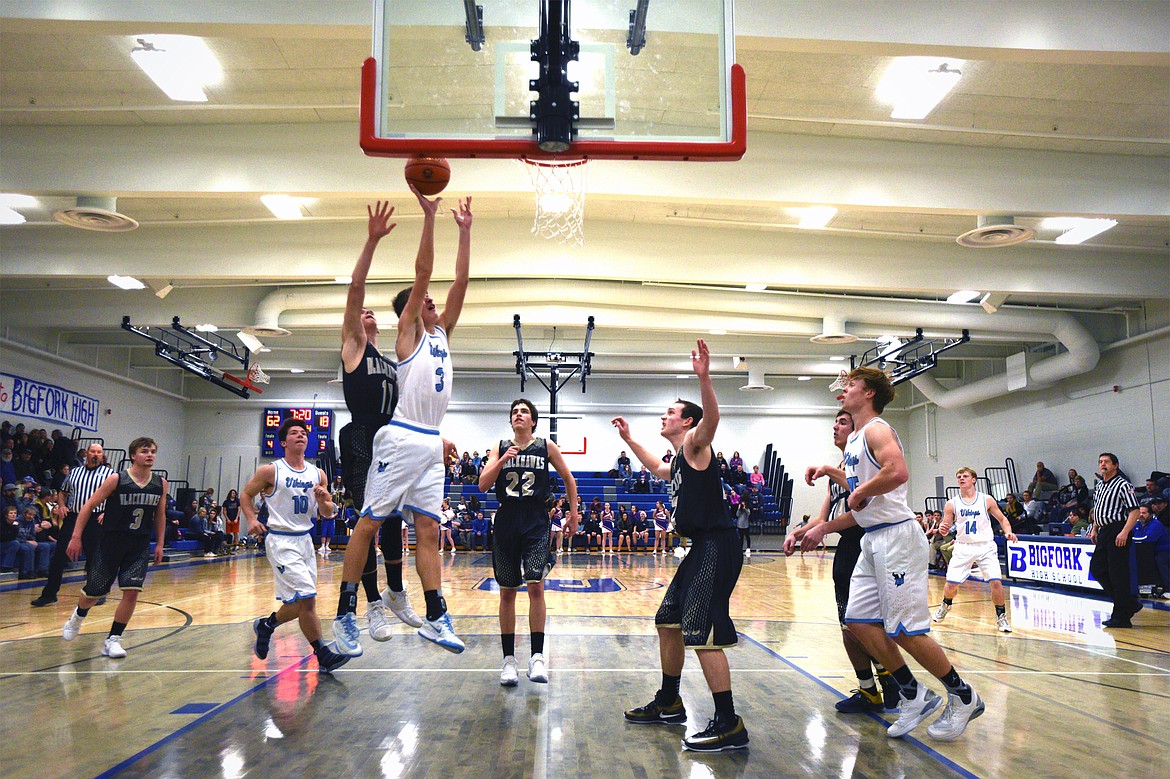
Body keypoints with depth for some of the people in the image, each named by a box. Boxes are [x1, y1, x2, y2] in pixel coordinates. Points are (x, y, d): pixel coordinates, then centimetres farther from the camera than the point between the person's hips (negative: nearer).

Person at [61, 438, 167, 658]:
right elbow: (89, 506, -6)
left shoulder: (160, 483, 0)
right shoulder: (116, 479, -11)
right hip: (112, 540, -2)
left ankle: (113, 640, 5)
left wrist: (160, 544, 11)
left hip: (140, 545, 3)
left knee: (132, 591, -10)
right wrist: (76, 537, -10)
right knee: (94, 592, 8)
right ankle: (78, 616, 43)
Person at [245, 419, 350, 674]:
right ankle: (323, 655, -4)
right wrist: (252, 519, -9)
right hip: (281, 540, -6)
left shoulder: (318, 474, 8)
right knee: (306, 598, -13)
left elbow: (329, 513, 10)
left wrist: (323, 501, -11)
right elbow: (246, 494, 7)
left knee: (299, 602, 12)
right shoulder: (270, 471, -5)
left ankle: (266, 624, 39)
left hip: (305, 539, 6)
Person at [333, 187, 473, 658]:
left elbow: (460, 283, 16)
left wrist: (465, 232, 14)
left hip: (431, 445, 7)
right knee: (369, 523, -2)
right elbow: (423, 273, -7)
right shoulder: (408, 332, 2)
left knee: (428, 530, 4)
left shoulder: (442, 332, 20)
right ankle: (345, 613, 3)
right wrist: (429, 217, -10)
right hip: (401, 439, -7)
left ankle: (436, 617, 3)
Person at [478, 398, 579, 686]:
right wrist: (502, 461, -16)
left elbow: (569, 479, 14)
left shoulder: (546, 447, 3)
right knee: (507, 592, 6)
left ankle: (537, 656, -8)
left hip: (536, 524, -2)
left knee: (535, 586, -15)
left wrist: (573, 514, 16)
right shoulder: (499, 448, 7)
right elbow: (483, 485, -4)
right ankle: (509, 659, 14)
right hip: (506, 523, 2)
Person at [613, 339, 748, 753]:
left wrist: (704, 378, -45)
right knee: (668, 621, 17)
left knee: (701, 633, -13)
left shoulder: (695, 444, -7)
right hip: (701, 548, 11)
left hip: (717, 547, -11)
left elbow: (712, 418, -30)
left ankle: (729, 724, -7)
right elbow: (657, 468, 45)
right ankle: (668, 703, 32)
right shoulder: (677, 459, 21)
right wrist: (628, 439, 45)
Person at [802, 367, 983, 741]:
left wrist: (859, 491, -17)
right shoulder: (854, 440, 20)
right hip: (872, 539, 10)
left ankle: (964, 697, 12)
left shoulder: (876, 429, -10)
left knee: (904, 629, -6)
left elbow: (898, 472, -31)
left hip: (896, 535, -10)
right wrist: (823, 528, 21)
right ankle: (914, 695, 16)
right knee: (859, 620, 5)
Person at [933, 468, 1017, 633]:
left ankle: (1001, 617, 6)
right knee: (951, 583, -2)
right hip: (963, 547, 1)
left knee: (996, 582, -15)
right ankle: (946, 604, 32)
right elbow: (945, 528, 3)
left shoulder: (987, 500, 0)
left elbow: (1002, 519, 10)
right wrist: (942, 529, -20)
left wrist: (1008, 532, -9)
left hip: (985, 546, -1)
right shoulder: (952, 504, 1)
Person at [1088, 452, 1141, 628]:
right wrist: (1094, 530, 17)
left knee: (1118, 573, -5)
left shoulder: (1123, 485, -9)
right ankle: (1130, 602, 20)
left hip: (1118, 532, -9)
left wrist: (1124, 533, -23)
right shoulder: (1099, 486, 17)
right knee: (1096, 569, 8)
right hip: (1104, 533, 9)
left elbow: (1134, 511, -15)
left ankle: (1121, 617, 3)